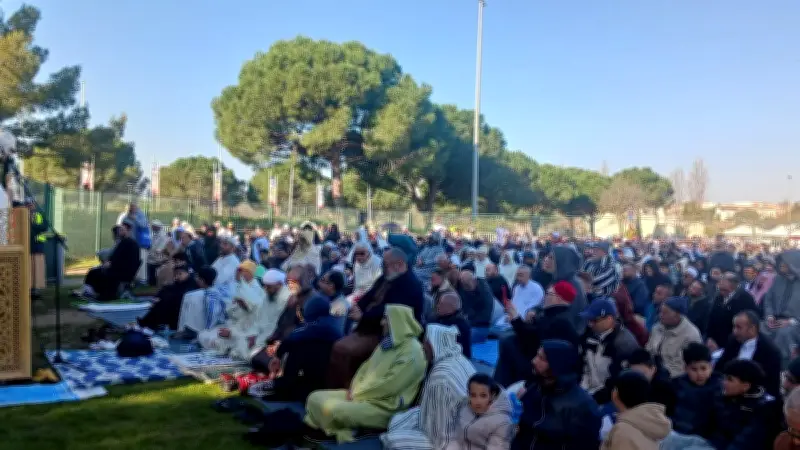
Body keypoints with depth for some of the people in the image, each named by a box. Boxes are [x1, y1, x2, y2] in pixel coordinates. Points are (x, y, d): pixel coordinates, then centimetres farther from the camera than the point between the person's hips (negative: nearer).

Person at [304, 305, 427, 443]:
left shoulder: (412, 351, -16)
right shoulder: (388, 342, 13)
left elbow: (391, 386, -22)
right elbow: (367, 366, 18)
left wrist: (358, 394, -14)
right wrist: (355, 388, -1)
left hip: (383, 405, -9)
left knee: (332, 410, -28)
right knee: (315, 398, -2)